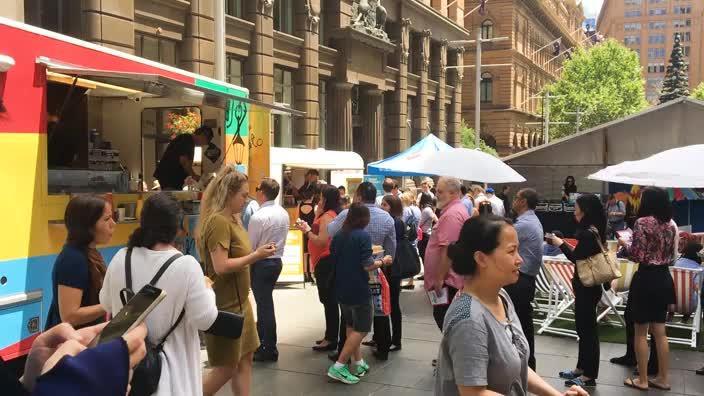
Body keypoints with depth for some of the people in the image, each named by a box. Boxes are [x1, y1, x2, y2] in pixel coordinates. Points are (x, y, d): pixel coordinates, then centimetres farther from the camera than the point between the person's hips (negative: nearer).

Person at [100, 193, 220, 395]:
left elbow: (106, 304, 7)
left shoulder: (120, 258, -9)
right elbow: (204, 319, -18)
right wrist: (207, 290, -1)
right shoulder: (186, 265, -22)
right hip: (171, 362, -3)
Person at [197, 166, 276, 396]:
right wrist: (255, 256, -21)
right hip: (225, 305, -10)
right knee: (226, 367, 1)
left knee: (245, 359, 14)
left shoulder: (231, 219, 10)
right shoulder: (218, 221, -20)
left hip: (239, 301, 10)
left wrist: (256, 255, 7)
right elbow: (221, 266, -26)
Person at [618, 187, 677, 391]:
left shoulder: (642, 222, -15)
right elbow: (670, 253, 14)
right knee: (660, 331, 14)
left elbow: (637, 256, -17)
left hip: (646, 279, -7)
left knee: (641, 331, 3)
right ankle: (663, 378, 21)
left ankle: (642, 380, 10)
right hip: (664, 278, 7)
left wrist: (625, 243, 0)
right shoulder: (671, 224, 7)